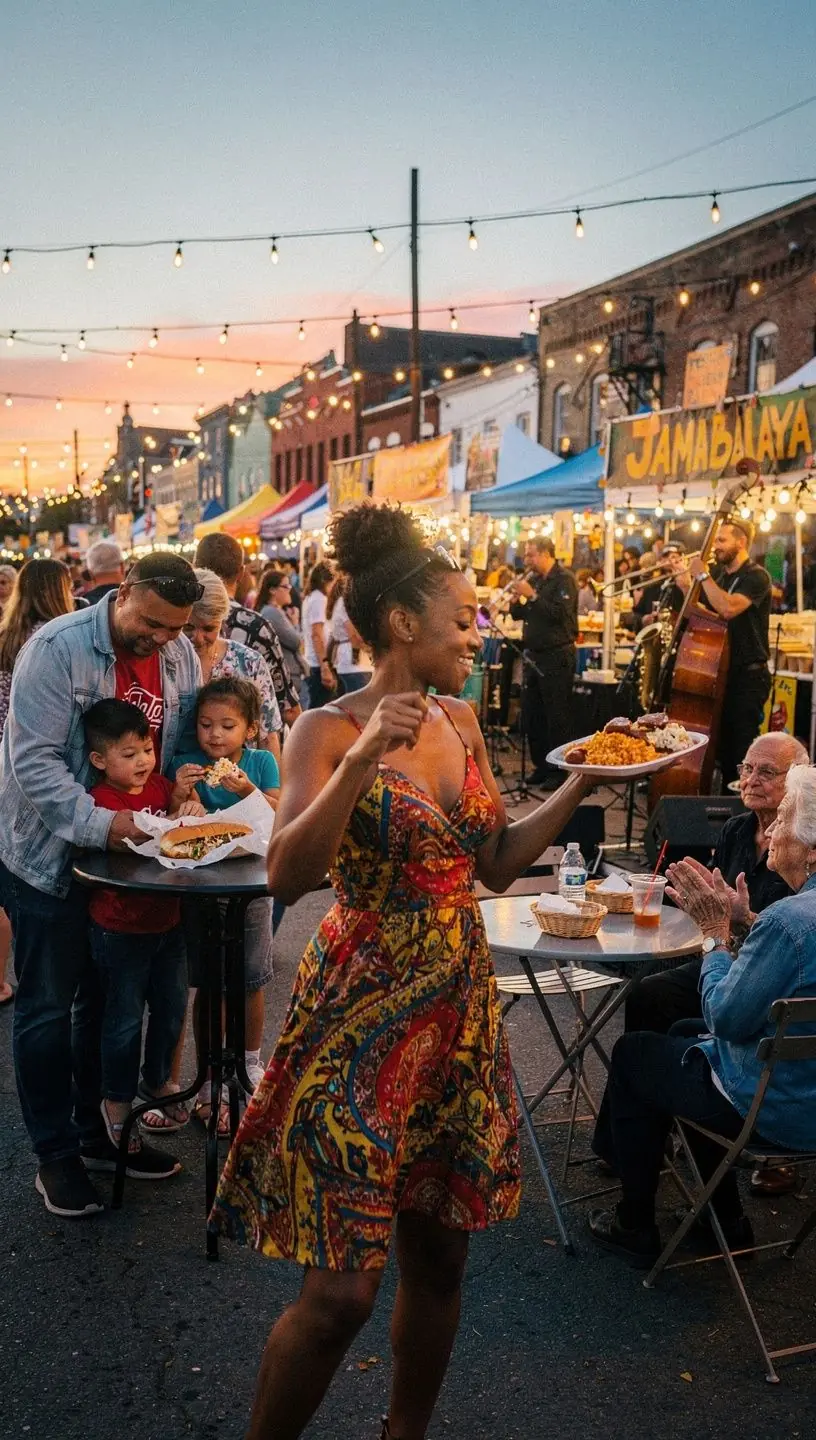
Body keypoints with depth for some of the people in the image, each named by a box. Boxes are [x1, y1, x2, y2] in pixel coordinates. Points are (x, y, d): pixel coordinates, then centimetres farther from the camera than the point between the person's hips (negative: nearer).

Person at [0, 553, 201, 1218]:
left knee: (107, 997, 15)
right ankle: (56, 1155, 18)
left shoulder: (181, 655, -2)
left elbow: (187, 739, 5)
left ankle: (96, 1129, 31)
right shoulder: (57, 647, -19)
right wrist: (98, 824, -33)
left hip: (128, 853, 5)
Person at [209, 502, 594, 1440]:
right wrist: (363, 758, -34)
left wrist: (584, 780, 2)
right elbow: (287, 875, -25)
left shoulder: (460, 722, 7)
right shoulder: (330, 730, -13)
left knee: (438, 1255, 17)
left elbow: (497, 863, 10)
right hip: (364, 1017, -6)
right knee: (344, 1288, -2)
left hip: (458, 1010, 7)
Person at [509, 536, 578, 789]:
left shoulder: (564, 579, -9)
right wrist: (517, 599, -5)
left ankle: (559, 770, 0)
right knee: (533, 715, 10)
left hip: (557, 656, -8)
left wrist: (532, 595, -21)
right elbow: (518, 615, 15)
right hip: (534, 654, 8)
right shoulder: (534, 579, 14)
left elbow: (560, 613, -22)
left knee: (556, 717, -5)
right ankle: (542, 766, 19)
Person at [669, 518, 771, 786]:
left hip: (748, 675, -8)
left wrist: (703, 575, -21)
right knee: (722, 744, 14)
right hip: (721, 671, 8)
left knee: (742, 748, -7)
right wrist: (688, 588, -1)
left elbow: (727, 608, -28)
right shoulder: (719, 574, 12)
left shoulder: (756, 576, -12)